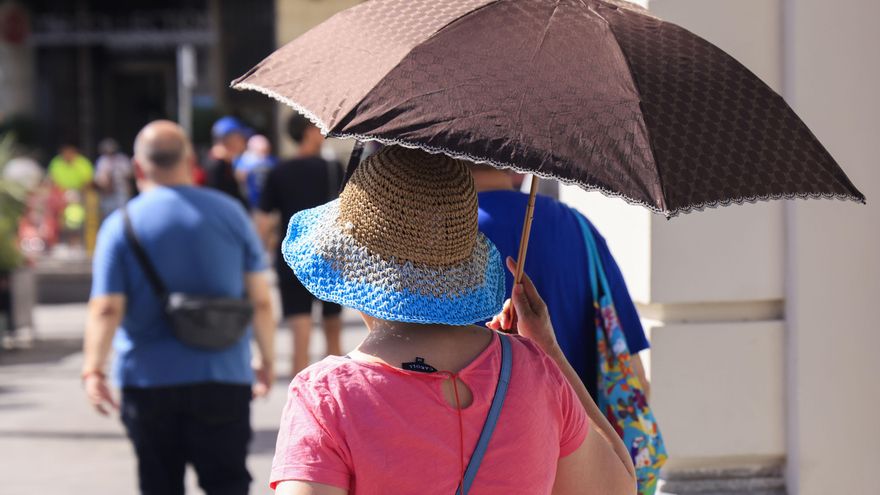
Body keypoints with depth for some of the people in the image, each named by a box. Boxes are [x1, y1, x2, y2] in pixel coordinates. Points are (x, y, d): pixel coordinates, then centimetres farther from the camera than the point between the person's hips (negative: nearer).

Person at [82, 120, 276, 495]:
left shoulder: (121, 225, -4)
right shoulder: (230, 213, 1)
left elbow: (106, 309, -11)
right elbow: (260, 300, 2)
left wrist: (93, 369, -5)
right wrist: (265, 359, 12)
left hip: (148, 383, 0)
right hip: (223, 379, 0)